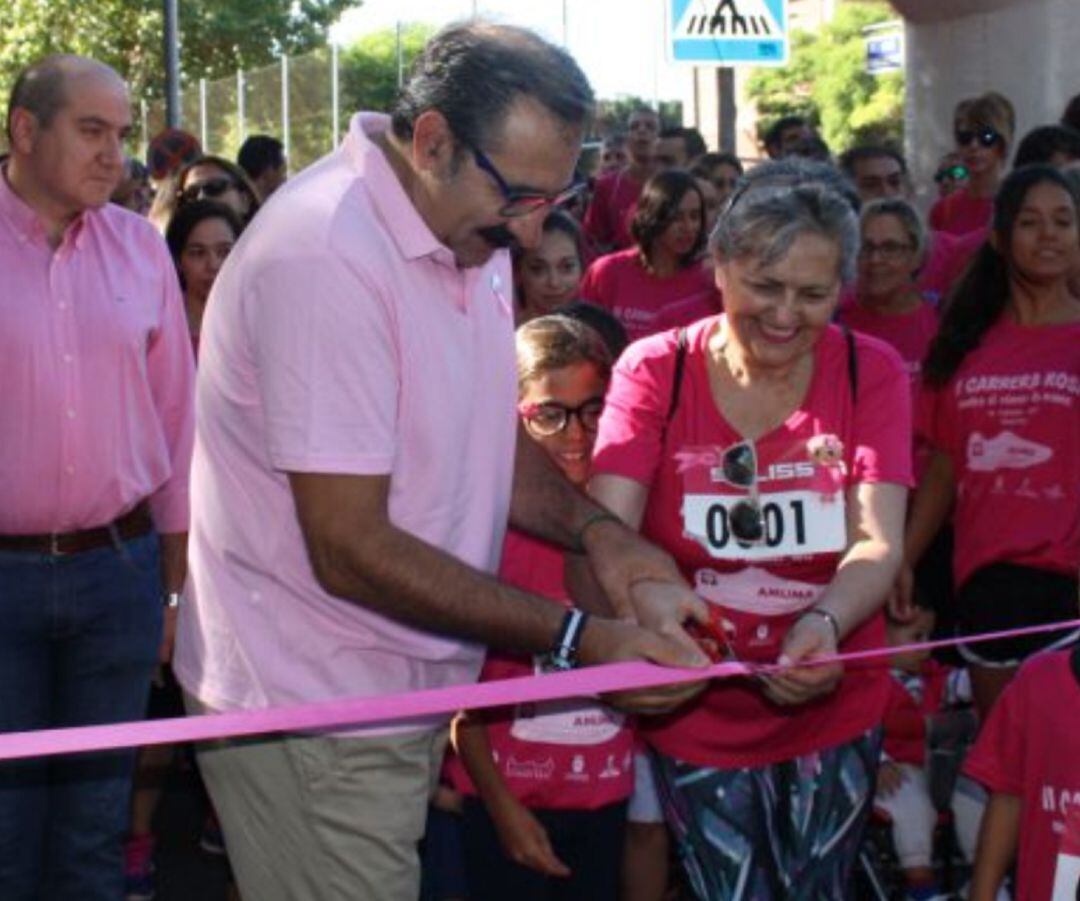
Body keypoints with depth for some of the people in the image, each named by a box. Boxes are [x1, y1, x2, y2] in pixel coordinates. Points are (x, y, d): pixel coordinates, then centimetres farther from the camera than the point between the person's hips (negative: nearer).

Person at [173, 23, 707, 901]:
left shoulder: (472, 231, 4)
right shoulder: (325, 256, -25)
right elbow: (350, 549, -25)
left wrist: (595, 531, -5)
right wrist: (577, 639, -25)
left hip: (410, 686, 8)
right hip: (313, 713, -8)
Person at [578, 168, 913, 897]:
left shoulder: (872, 372, -6)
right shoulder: (655, 371, -10)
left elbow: (878, 541, -18)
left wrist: (824, 625, -39)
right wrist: (638, 621, -44)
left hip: (834, 710, 2)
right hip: (699, 716, -1)